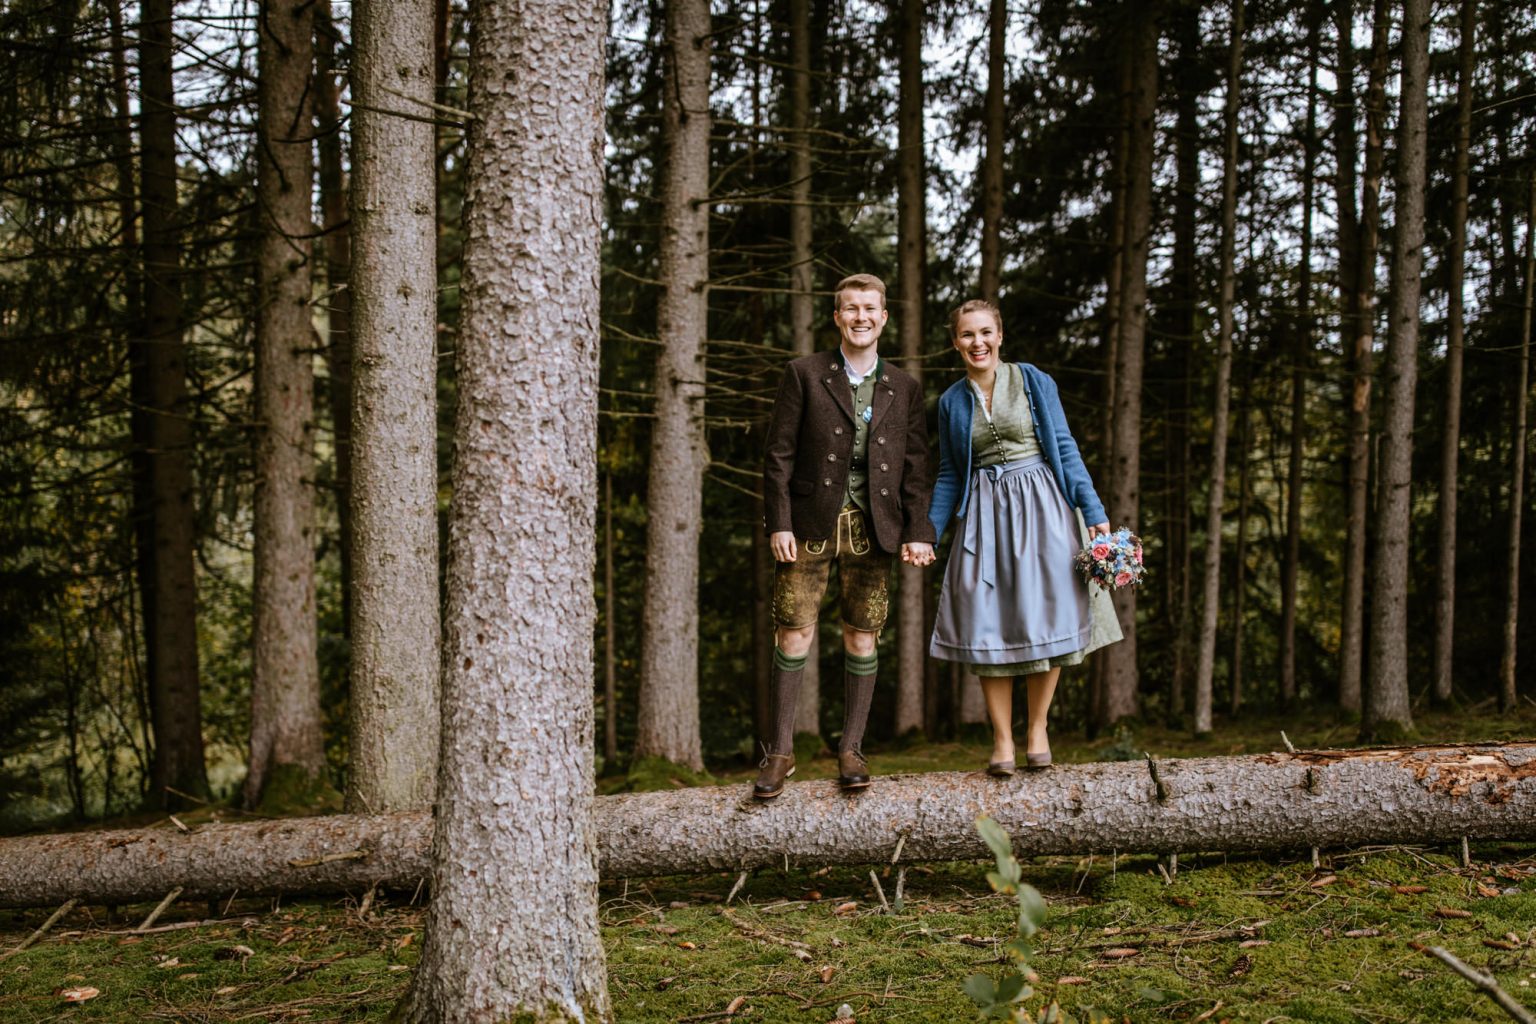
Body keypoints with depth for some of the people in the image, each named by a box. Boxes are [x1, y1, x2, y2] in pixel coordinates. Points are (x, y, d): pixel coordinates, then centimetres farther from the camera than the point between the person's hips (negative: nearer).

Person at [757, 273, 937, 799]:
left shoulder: (904, 389, 12)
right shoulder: (804, 374, 4)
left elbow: (915, 467, 9)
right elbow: (778, 454, 0)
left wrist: (918, 531, -1)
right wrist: (779, 522, -7)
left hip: (872, 527, 2)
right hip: (810, 523, -2)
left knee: (861, 638, 5)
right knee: (794, 633, -2)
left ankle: (851, 749, 17)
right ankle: (780, 751, 8)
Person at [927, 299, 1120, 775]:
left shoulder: (1035, 383, 1)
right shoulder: (951, 402, 8)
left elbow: (1065, 448, 1)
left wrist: (1094, 511, -6)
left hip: (1039, 507, -2)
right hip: (984, 515, 2)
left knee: (1044, 615, -5)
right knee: (988, 624, -2)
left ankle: (1037, 730, 10)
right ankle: (1002, 741, 7)